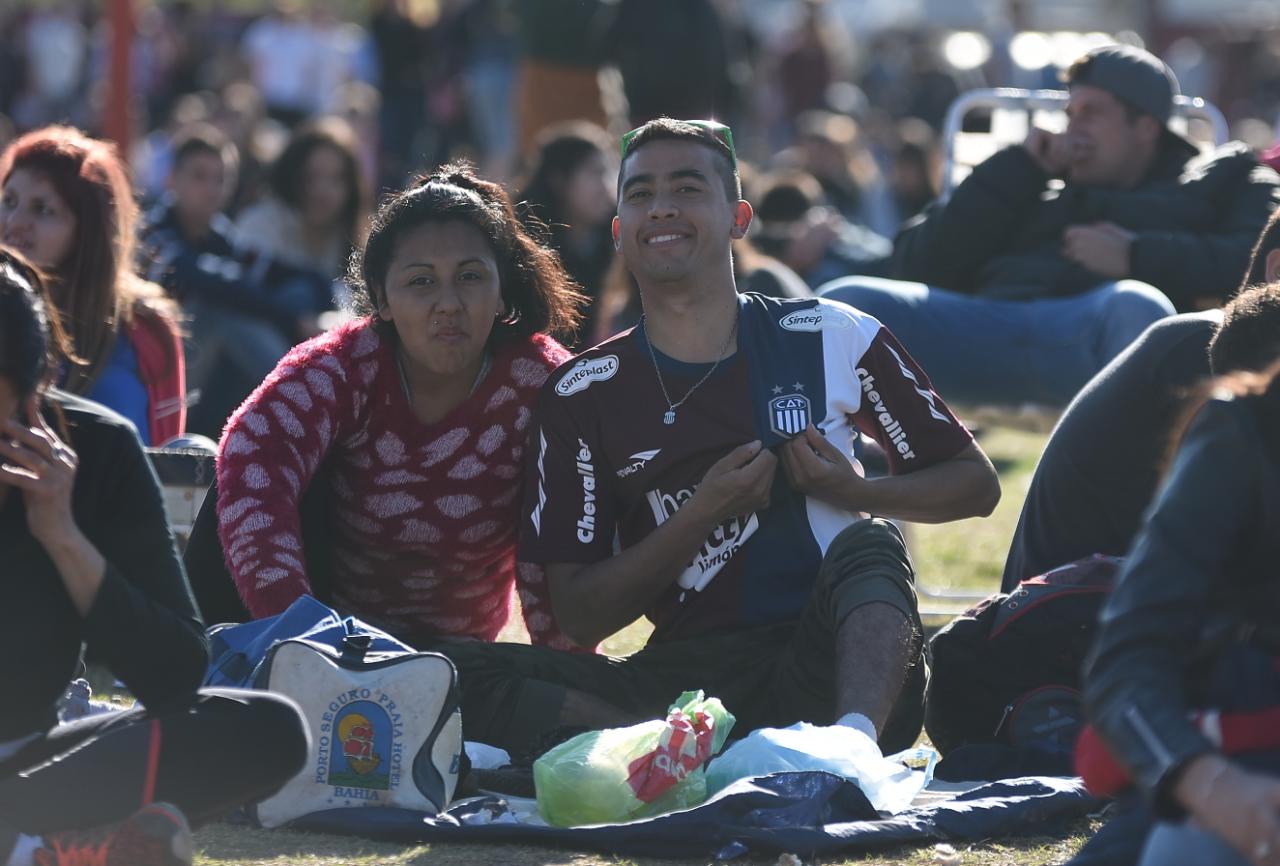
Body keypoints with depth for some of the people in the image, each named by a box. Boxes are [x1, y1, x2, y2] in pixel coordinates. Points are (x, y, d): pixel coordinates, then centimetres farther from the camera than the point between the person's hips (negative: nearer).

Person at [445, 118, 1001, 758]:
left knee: (866, 546, -31)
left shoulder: (832, 340, 10)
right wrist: (703, 515, -8)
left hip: (823, 672, 0)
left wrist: (848, 491, -2)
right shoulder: (581, 396, 9)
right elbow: (577, 616, 5)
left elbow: (976, 483, 17)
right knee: (465, 673, -23)